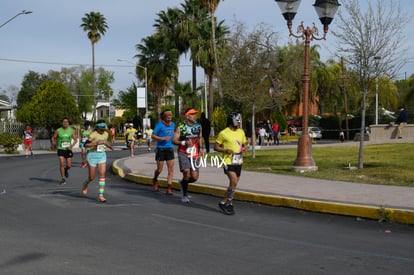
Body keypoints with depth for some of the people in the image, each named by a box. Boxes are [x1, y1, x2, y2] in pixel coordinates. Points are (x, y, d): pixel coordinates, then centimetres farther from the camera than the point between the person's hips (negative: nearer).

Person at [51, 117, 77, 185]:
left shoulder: (72, 131, -1)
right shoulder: (58, 131, -2)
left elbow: (75, 140, 1)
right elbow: (53, 138, 9)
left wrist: (71, 146, -13)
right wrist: (54, 142, -8)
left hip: (68, 149, 1)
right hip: (60, 149, -1)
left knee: (69, 165, 2)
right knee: (61, 164, -13)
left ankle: (66, 170, 40)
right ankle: (63, 179, -3)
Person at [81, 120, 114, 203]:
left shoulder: (106, 134, 3)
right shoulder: (93, 134, -15)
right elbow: (85, 144, -17)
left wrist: (110, 146, 4)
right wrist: (95, 143, -29)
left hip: (102, 156, 4)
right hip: (93, 156, -4)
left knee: (102, 174, -10)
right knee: (91, 177, 6)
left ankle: (100, 195, -8)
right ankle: (85, 184, 42)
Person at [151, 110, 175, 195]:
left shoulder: (172, 124, 10)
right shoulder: (159, 124, -8)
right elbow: (153, 136, -8)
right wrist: (162, 138, -20)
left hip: (170, 149, 4)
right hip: (161, 149, -4)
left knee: (171, 169, -7)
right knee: (159, 169, 3)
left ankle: (169, 188, -5)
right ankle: (155, 180, 36)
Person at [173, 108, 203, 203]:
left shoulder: (198, 126, 7)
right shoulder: (181, 127, -6)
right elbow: (174, 140, -9)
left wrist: (201, 148, 7)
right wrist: (184, 142, -25)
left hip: (195, 154, 4)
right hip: (184, 153, -4)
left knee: (194, 177, -3)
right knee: (187, 173, -17)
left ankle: (182, 183, 32)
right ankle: (184, 195, 6)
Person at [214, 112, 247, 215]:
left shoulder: (241, 132, 10)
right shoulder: (223, 133, -7)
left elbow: (245, 145, 20)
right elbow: (216, 147, -2)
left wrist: (244, 149, -3)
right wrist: (225, 150, -18)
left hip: (238, 162, 6)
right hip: (228, 162, -6)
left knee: (234, 183, 10)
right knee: (234, 181, -19)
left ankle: (228, 203, 25)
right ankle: (223, 202, -6)